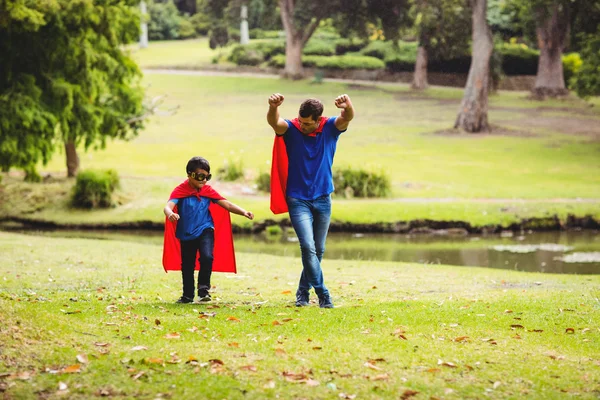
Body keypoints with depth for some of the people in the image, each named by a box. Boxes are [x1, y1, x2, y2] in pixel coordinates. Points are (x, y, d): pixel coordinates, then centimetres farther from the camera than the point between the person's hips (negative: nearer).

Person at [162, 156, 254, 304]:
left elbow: (226, 204, -5)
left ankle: (204, 288, -8)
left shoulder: (208, 190, -3)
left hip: (205, 230, 0)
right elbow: (168, 206, -29)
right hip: (186, 234, 0)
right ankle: (188, 295, 30)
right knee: (187, 265, 12)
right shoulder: (180, 190, -14)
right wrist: (170, 214, -54)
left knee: (207, 257, -25)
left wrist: (244, 212, -20)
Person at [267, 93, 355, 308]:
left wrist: (348, 107, -51)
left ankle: (303, 292, 27)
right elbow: (274, 122, -31)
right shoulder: (291, 129, -10)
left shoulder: (330, 128, -6)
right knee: (308, 247, -15)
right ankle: (323, 295, -7)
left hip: (323, 199, 3)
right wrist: (273, 107, -55)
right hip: (298, 200, -3)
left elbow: (348, 118, -26)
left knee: (318, 250, 11)